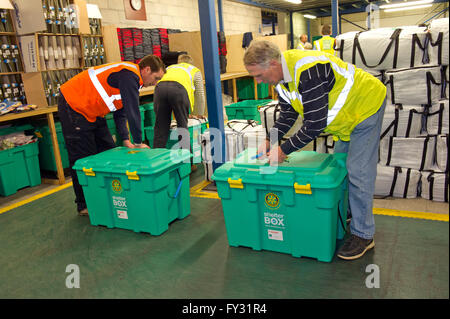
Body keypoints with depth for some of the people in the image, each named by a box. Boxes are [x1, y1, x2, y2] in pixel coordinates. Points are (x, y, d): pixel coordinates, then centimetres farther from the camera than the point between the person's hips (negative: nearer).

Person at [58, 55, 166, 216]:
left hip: (92, 112, 10)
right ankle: (84, 205, 9)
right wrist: (138, 143, -19)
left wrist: (126, 140, 2)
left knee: (108, 151, 11)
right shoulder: (129, 74, -22)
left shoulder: (131, 78, 9)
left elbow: (120, 113, 11)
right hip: (73, 107, -10)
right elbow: (133, 112, -26)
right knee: (82, 158, -4)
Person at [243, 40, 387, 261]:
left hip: (366, 106, -9)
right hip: (346, 113, 10)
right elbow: (288, 114, 4)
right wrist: (270, 141, -9)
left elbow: (315, 124, -35)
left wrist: (284, 150, -27)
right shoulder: (282, 73, -6)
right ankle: (346, 214, 34)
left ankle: (363, 234, 2)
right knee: (340, 165, 16)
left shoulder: (308, 72, -37)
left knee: (358, 170, -10)